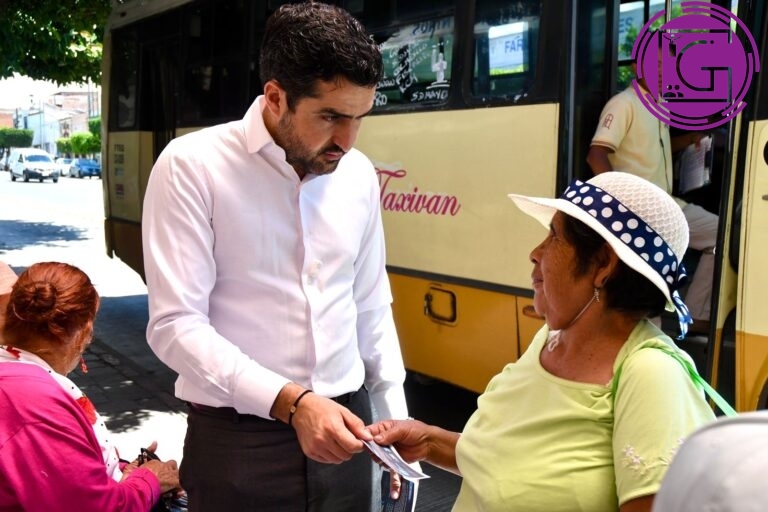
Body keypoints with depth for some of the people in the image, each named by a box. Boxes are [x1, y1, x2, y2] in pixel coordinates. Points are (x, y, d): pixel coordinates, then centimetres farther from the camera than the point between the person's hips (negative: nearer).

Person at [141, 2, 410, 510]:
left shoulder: (359, 175, 2)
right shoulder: (192, 167, -13)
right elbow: (175, 326, -17)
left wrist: (395, 418, 10)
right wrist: (291, 402, -24)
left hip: (342, 422, 5)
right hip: (238, 438, -4)